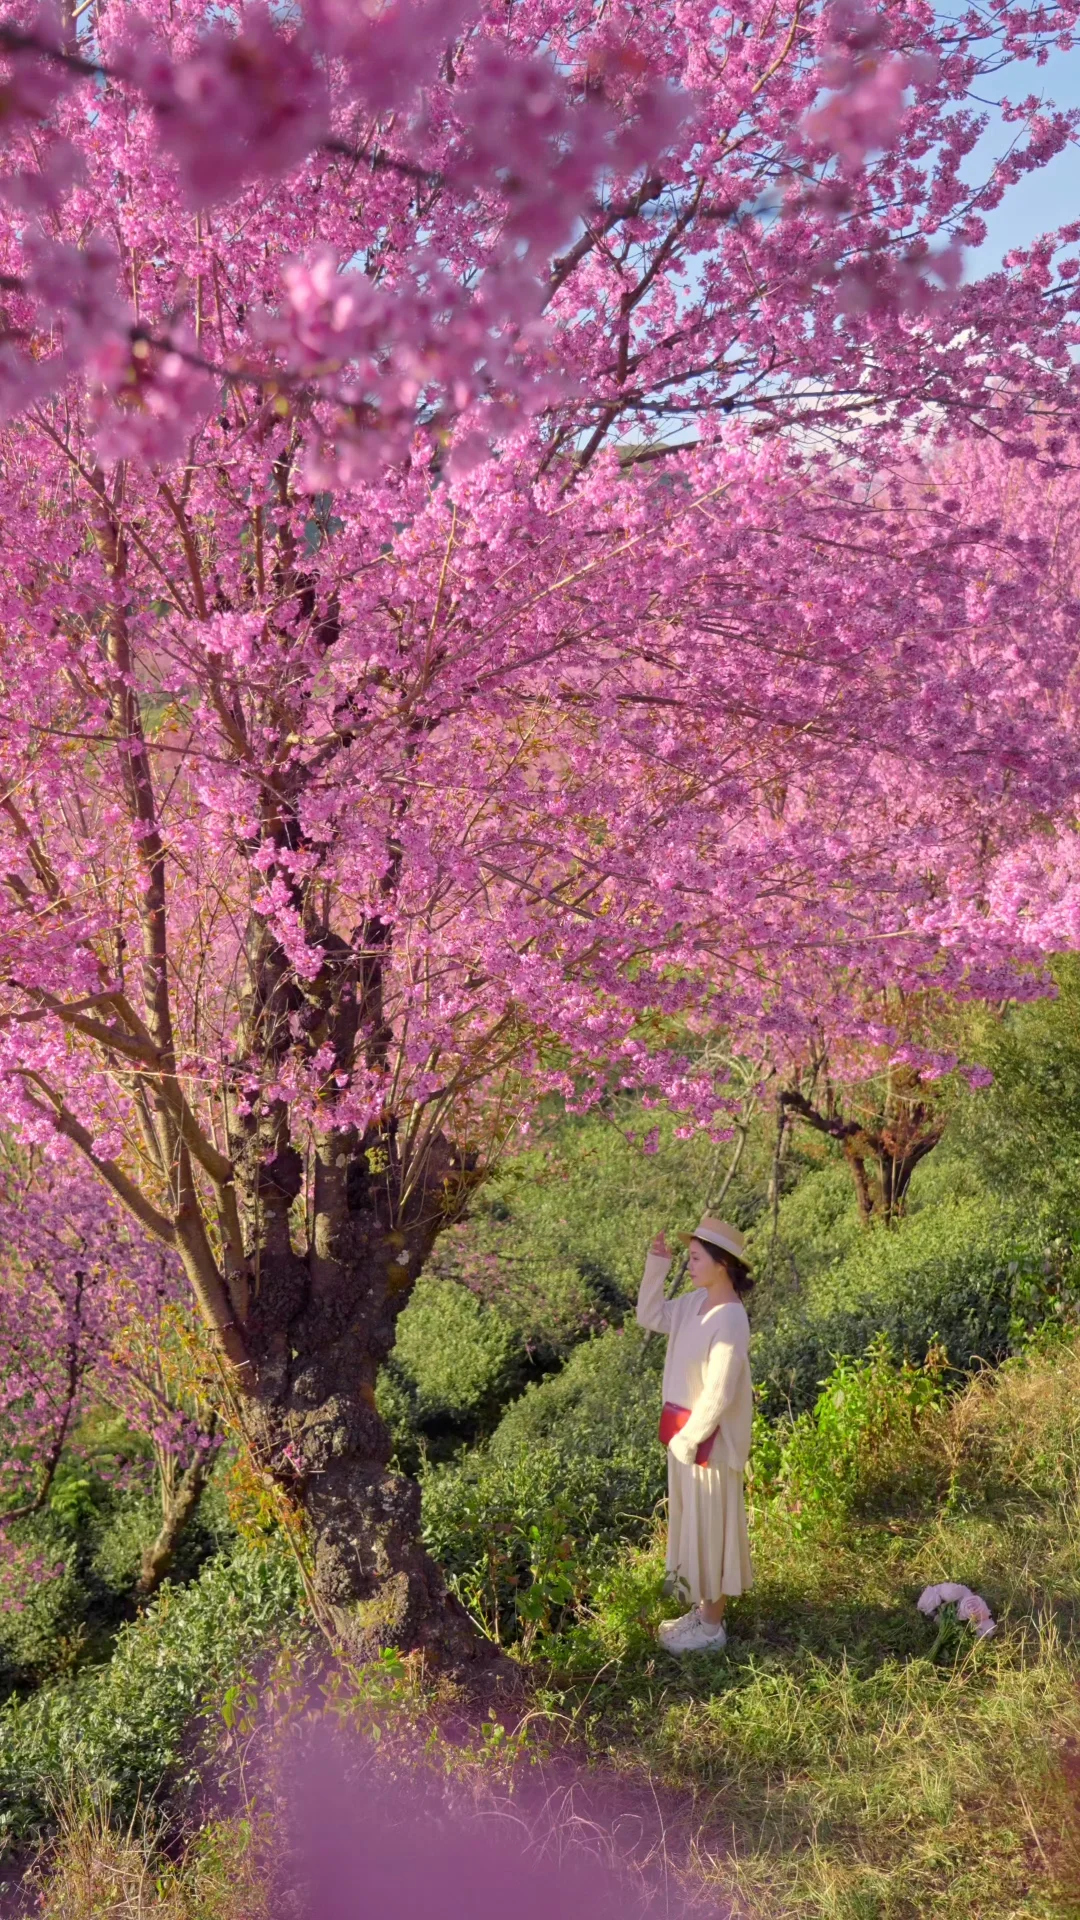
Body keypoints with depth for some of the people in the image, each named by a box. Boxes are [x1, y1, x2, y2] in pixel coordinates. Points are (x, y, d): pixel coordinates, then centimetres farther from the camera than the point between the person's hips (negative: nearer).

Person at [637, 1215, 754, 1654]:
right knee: (692, 1523, 20)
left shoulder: (730, 1320, -25)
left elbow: (719, 1395, -25)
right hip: (686, 1431, 9)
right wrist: (656, 1265, -1)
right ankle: (702, 1610, 36)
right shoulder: (696, 1302, 1)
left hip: (710, 1439, -9)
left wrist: (688, 1440, -18)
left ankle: (712, 1628, 21)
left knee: (711, 1527, 6)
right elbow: (649, 1317, 9)